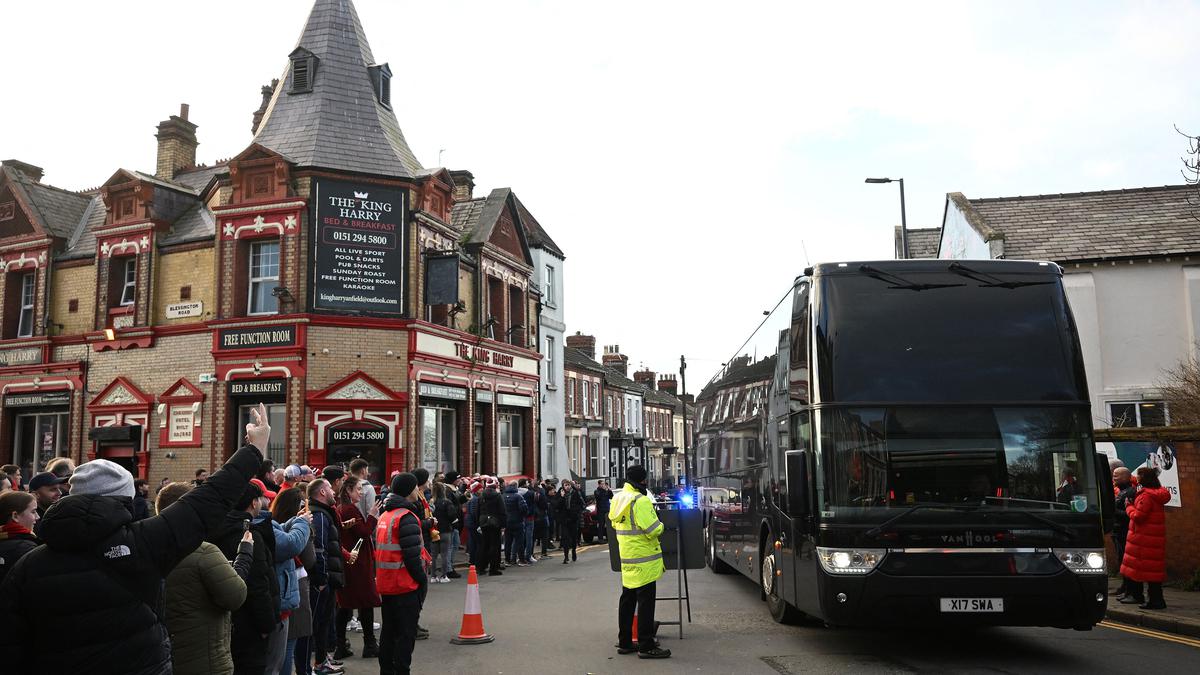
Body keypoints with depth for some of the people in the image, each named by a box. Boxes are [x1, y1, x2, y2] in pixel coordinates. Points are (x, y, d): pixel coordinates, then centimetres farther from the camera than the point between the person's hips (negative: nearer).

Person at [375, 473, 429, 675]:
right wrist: (423, 580, -11)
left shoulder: (385, 515, 11)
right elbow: (412, 555, -21)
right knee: (406, 633, -1)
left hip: (386, 584, 9)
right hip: (406, 584, -9)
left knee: (389, 630, 18)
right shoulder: (406, 517, -17)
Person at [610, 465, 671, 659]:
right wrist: (661, 526, -2)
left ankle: (624, 642, 22)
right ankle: (646, 646, 0)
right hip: (644, 559, -9)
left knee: (627, 599, 15)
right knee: (646, 601, -3)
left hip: (626, 558, 9)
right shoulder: (641, 501, -20)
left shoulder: (617, 498, 8)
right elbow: (653, 530, -22)